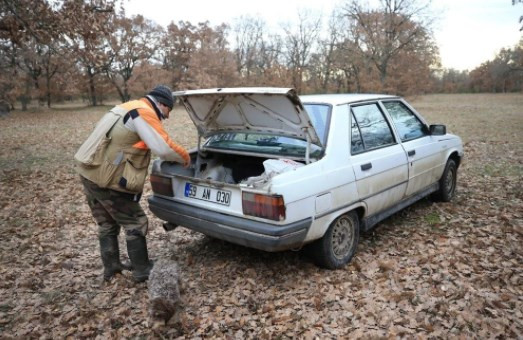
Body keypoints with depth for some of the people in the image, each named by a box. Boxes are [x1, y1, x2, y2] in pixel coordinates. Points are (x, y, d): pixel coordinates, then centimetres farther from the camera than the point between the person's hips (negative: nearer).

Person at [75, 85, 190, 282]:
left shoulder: (129, 108, 19)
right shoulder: (144, 113, -12)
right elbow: (163, 148, -20)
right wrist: (185, 158, -1)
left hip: (89, 173, 10)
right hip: (107, 180, -10)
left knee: (107, 224, 21)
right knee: (135, 223, 4)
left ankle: (111, 267, 33)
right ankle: (142, 271, 15)